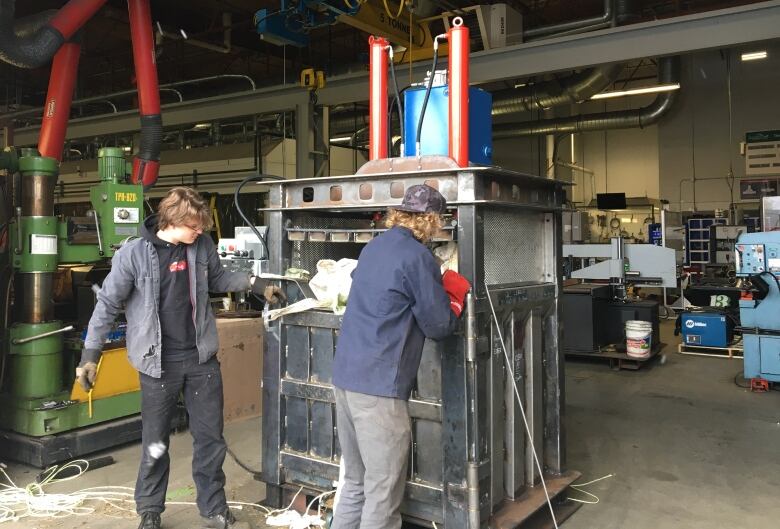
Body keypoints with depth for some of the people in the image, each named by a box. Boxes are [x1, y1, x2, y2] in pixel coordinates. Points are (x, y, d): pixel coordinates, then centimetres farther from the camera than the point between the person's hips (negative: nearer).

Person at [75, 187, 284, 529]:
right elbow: (107, 304, -6)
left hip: (202, 358, 3)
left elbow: (217, 278, 17)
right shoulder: (133, 254, -13)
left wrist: (256, 285, 5)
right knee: (155, 444, 10)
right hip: (159, 363, -3)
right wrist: (90, 354, -5)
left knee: (211, 438, 10)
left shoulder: (202, 246, -2)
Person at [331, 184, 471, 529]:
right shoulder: (417, 257, -11)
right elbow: (439, 326, -6)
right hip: (378, 384, -8)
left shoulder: (373, 247, 14)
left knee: (355, 483, 19)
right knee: (383, 493, 3)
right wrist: (455, 297, 12)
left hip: (345, 375, 9)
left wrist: (436, 290, 23)